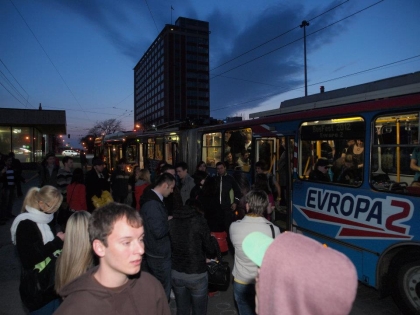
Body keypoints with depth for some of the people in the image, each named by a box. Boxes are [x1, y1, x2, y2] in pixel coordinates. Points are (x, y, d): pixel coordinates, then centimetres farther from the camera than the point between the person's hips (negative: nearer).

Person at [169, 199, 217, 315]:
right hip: (196, 274, -4)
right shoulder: (199, 221, -12)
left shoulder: (171, 222, -1)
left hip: (176, 274, 4)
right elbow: (209, 248, -7)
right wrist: (212, 255, 15)